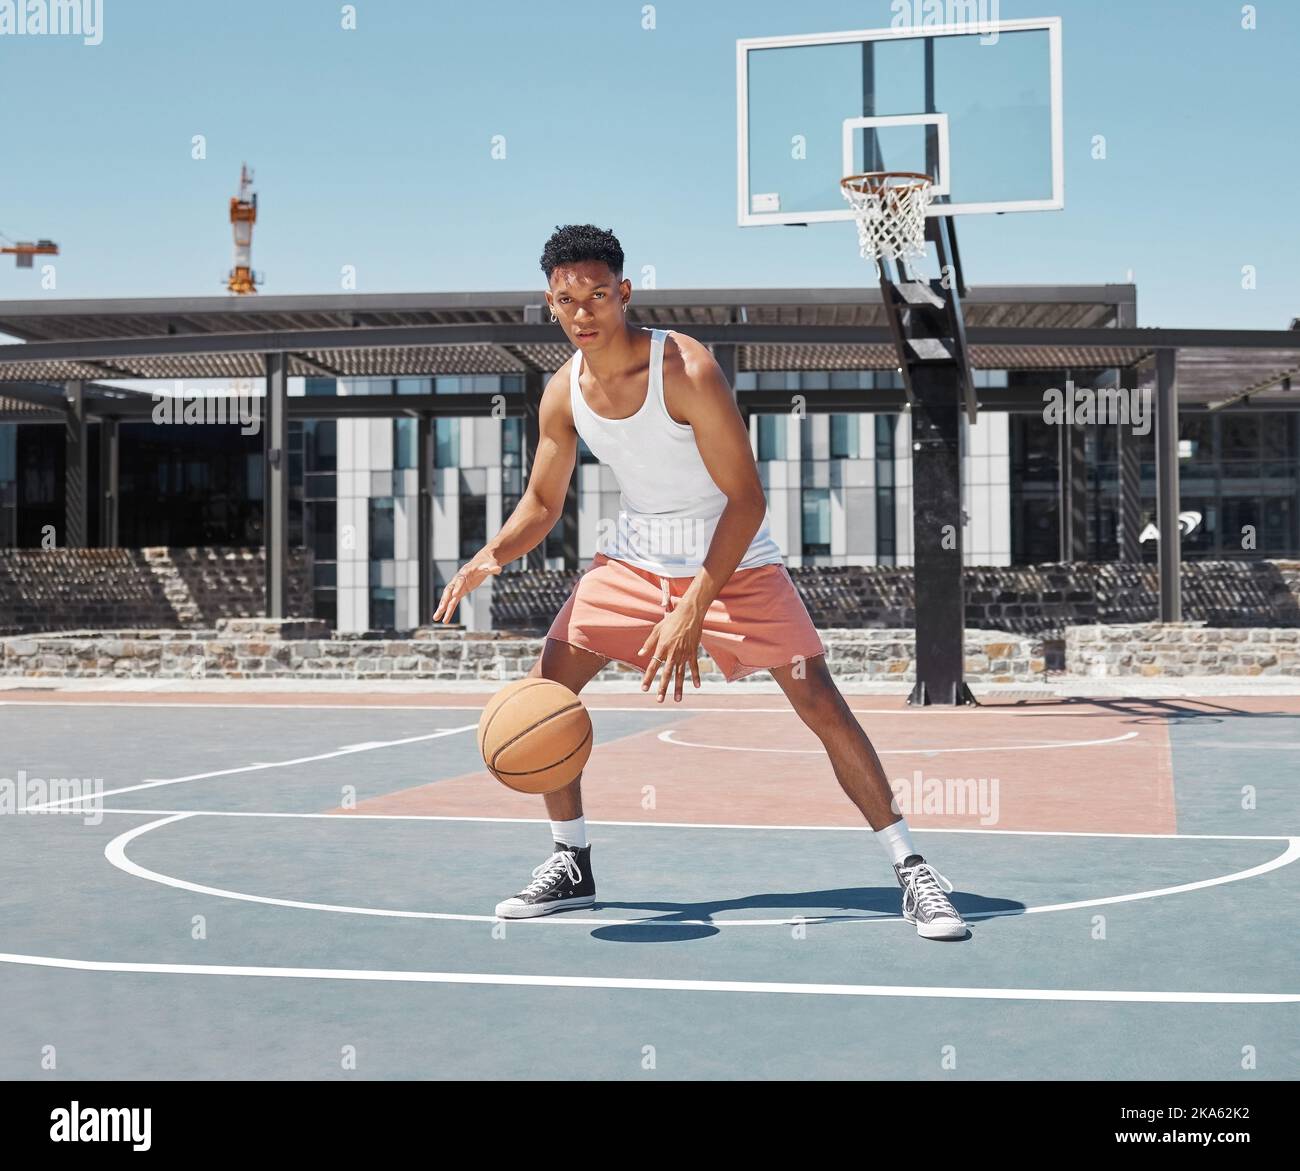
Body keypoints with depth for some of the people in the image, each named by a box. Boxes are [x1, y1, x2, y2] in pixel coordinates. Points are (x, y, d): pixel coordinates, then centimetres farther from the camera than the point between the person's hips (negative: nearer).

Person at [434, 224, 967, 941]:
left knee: (821, 705, -13)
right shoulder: (564, 392, -6)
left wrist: (692, 611, -30)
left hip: (734, 558, -5)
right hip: (633, 555, 5)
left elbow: (746, 499, -23)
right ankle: (571, 866, 14)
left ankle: (910, 870, -1)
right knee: (543, 687, -3)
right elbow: (543, 502, 7)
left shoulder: (687, 369, -24)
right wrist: (492, 556, -15)